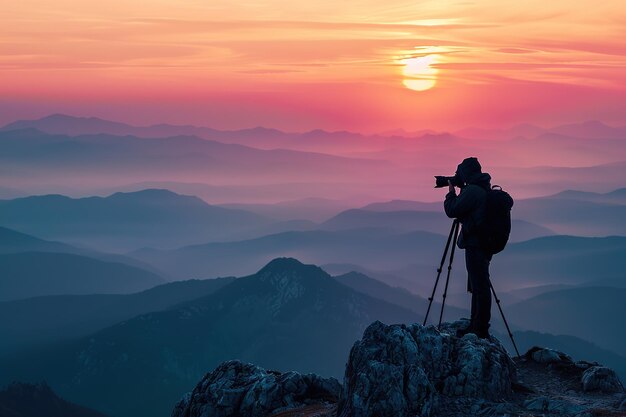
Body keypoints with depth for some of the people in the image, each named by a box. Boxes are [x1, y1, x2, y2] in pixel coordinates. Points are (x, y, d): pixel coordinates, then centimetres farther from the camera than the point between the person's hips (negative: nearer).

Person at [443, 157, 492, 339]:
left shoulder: (472, 191, -16)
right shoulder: (486, 190, 13)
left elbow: (452, 211, -13)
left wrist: (451, 192, 2)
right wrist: (459, 191, 18)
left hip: (475, 245, -10)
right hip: (486, 244, 10)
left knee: (479, 287, -7)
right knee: (478, 286, 15)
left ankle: (481, 329, -4)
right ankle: (476, 326, 21)